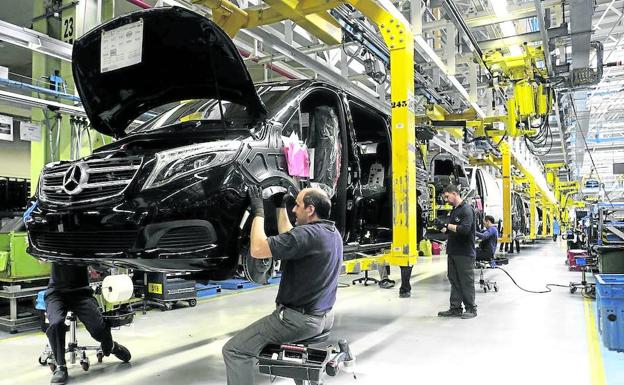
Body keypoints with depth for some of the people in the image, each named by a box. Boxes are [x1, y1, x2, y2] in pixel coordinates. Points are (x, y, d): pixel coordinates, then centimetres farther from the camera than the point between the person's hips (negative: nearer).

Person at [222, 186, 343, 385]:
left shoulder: (309, 234, -25)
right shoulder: (333, 232, 4)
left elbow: (257, 249, -23)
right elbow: (289, 238, 18)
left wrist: (258, 211, -12)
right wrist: (281, 207, 19)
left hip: (300, 320, -9)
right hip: (325, 317, 10)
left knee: (234, 350, -4)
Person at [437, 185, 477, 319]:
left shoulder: (466, 210, -12)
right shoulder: (453, 211, 17)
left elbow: (465, 229, -25)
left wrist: (448, 225, -17)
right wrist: (444, 229, 4)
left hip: (465, 253, -9)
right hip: (453, 252, 9)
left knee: (466, 282, -1)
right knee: (454, 280, 11)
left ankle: (471, 309, 10)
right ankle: (455, 308, 17)